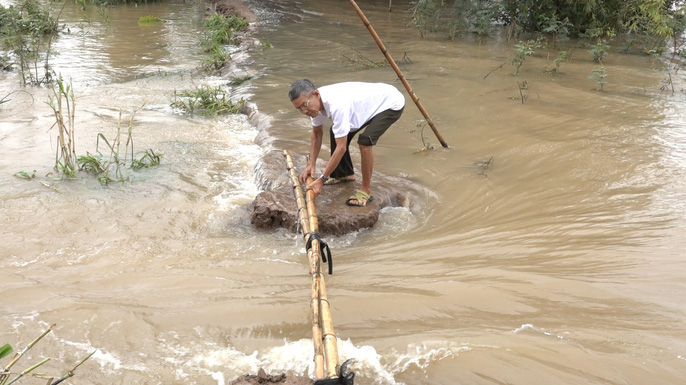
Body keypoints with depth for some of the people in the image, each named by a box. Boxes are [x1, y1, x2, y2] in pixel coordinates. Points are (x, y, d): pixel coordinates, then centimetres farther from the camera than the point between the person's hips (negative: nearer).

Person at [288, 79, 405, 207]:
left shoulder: (336, 105, -39)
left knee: (365, 140, -29)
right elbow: (317, 134, 6)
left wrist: (322, 179, -30)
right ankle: (346, 174, 30)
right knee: (336, 133, 10)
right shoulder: (315, 101, -12)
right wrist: (311, 165, -1)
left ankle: (366, 190, -13)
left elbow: (341, 147, -34)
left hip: (391, 104, -9)